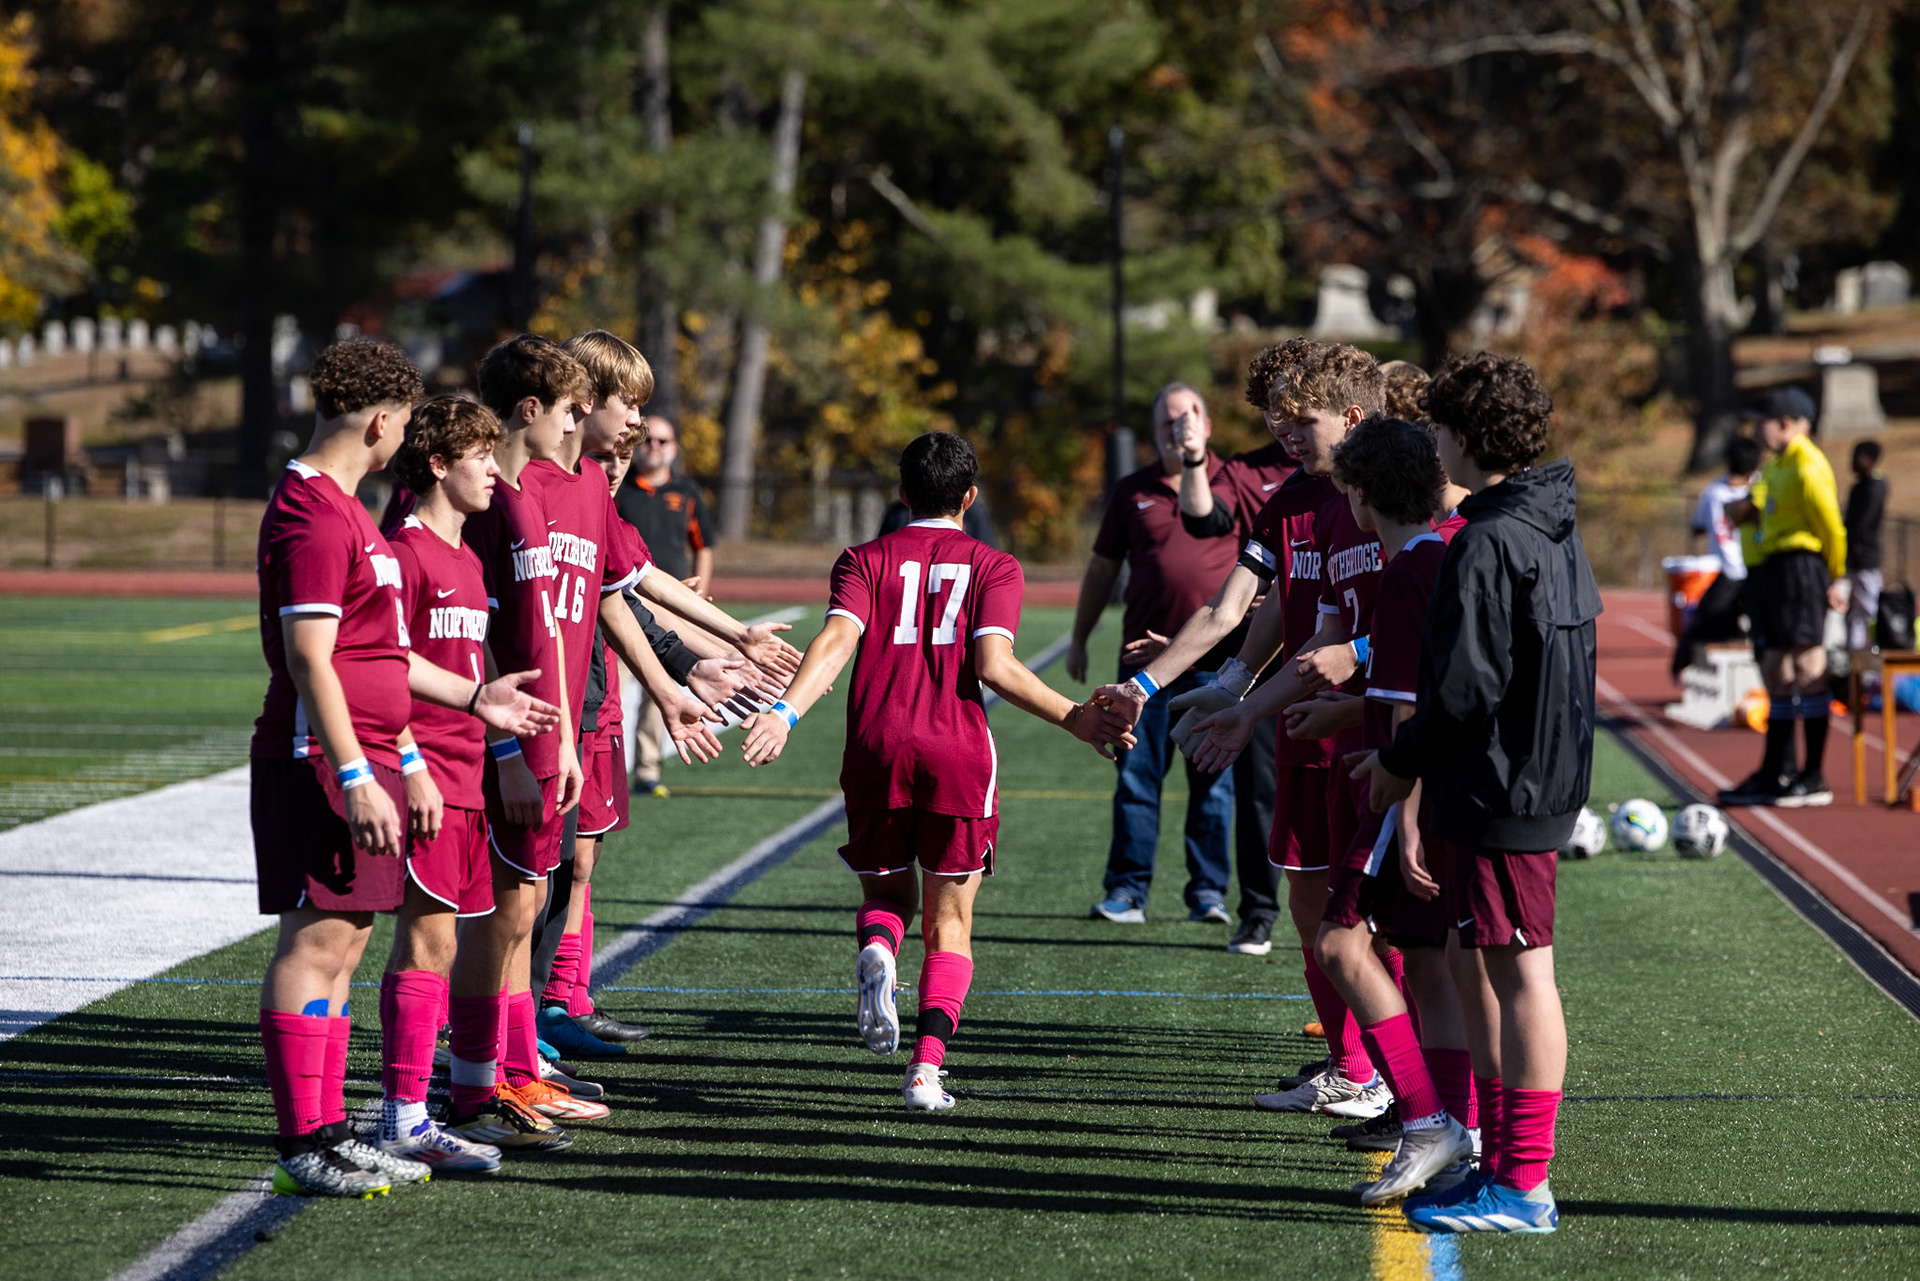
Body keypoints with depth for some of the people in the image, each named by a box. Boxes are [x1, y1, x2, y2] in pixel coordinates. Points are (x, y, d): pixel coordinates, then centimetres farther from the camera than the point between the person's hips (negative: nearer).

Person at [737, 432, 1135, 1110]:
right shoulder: (994, 567, 7)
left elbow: (838, 639, -9)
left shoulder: (865, 559, 10)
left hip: (876, 750, 1)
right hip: (959, 754, -1)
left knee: (886, 895, 21)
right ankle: (927, 1067, -7)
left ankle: (876, 950, -15)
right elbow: (994, 664, -8)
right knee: (949, 924, 9)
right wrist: (1073, 717, -2)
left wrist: (786, 711, -19)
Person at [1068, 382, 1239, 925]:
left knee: (1213, 778, 2)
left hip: (1215, 657, -1)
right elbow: (1102, 568, 17)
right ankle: (1127, 890, 5)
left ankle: (1208, 892, 9)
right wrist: (1079, 639, 17)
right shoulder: (1132, 492, 10)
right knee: (1136, 774, 1)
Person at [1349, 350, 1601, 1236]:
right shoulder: (1553, 529, 13)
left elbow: (1464, 687, -21)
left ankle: (1525, 1187, -2)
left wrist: (1402, 762, -5)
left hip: (1501, 790, -10)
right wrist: (1407, 753, 20)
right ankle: (1498, 1161, 23)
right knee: (1478, 967, 17)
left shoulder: (1489, 545, -17)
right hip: (1543, 779, 10)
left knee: (1519, 973, -6)